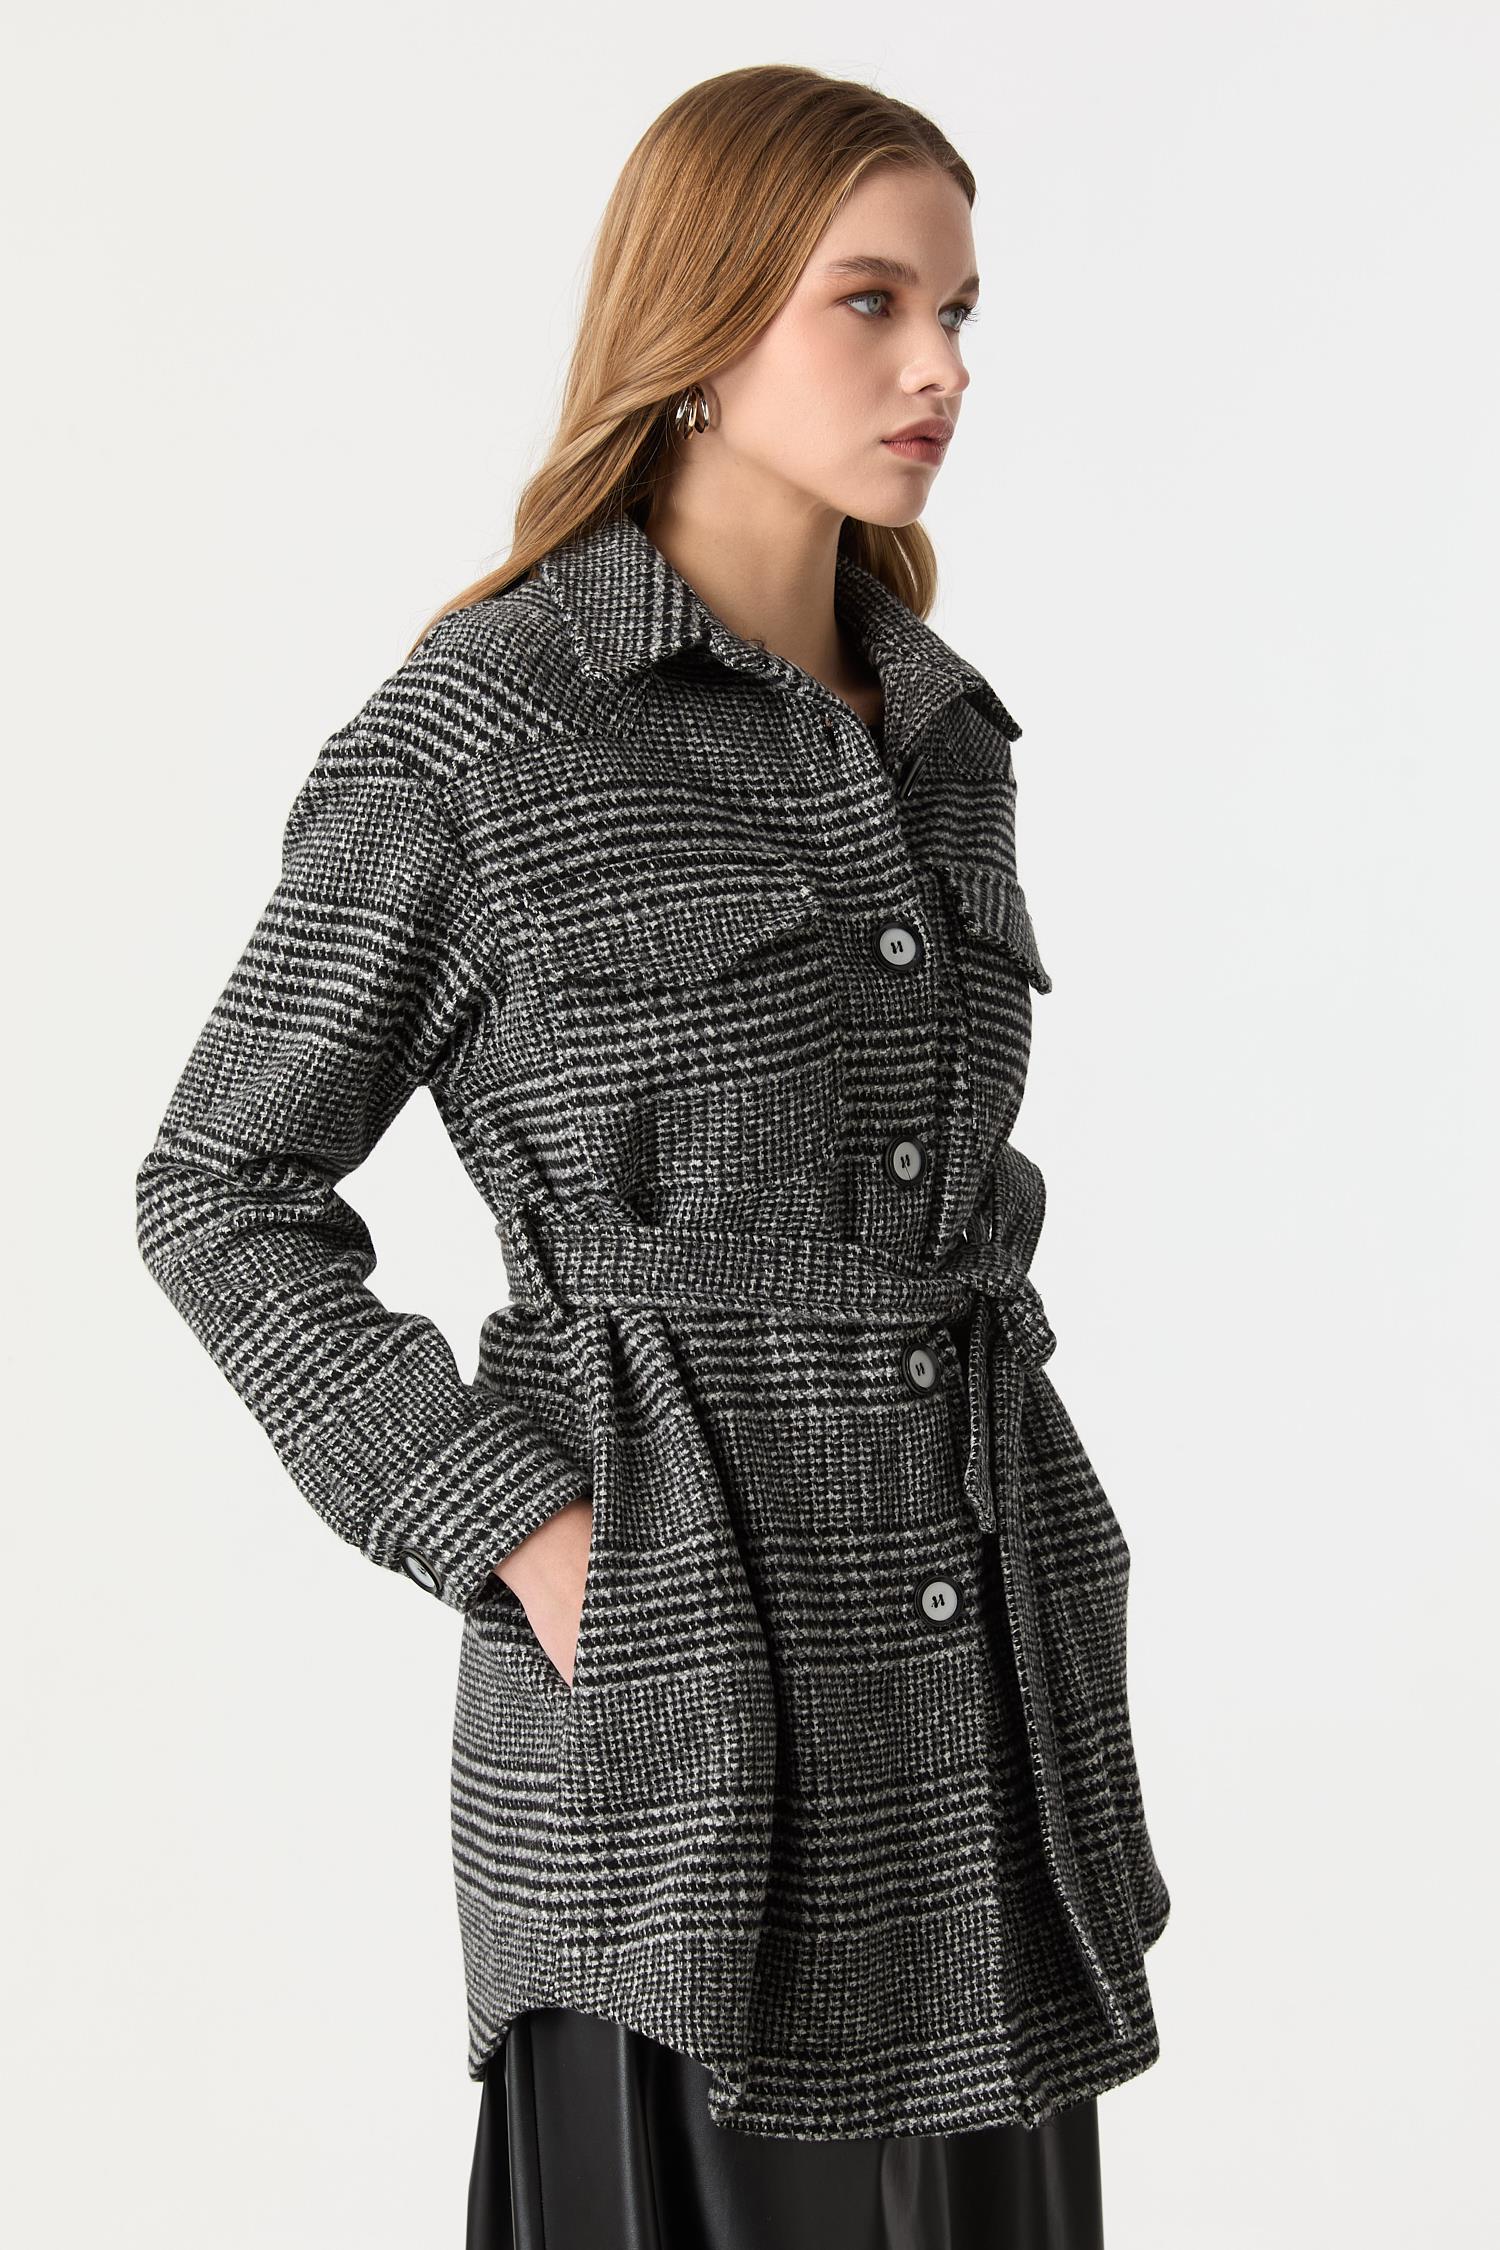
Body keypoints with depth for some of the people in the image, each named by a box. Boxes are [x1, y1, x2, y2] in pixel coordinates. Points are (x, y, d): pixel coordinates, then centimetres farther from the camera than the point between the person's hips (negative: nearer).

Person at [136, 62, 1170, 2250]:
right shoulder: (483, 723, -8)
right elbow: (220, 1195, -4)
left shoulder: (942, 729, 11)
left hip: (991, 1706, 6)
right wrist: (518, 1533, -12)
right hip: (677, 1693, -6)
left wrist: (1016, 1502, 10)